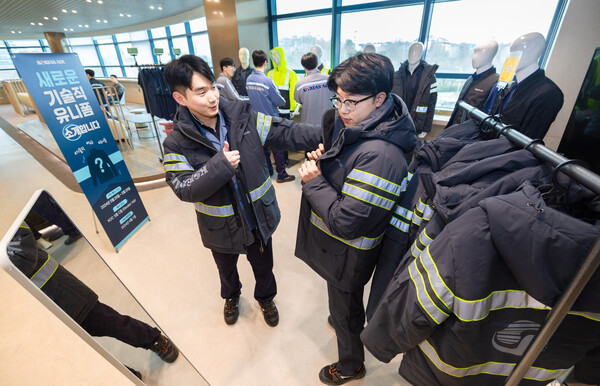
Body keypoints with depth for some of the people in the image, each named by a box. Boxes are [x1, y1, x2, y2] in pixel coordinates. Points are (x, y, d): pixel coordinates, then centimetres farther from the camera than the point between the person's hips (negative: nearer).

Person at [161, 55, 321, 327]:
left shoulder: (243, 117, -13)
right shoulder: (178, 143, -16)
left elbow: (286, 131, -15)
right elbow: (184, 189, -20)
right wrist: (220, 166, -32)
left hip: (259, 217, 1)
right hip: (221, 227, 0)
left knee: (263, 265, 24)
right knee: (226, 268, 30)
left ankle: (265, 298, 58)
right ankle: (231, 296, 65)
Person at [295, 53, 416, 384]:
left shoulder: (380, 154, -34)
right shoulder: (353, 126, -4)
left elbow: (346, 223, -33)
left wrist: (314, 182, -23)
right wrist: (321, 159, -7)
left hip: (347, 254, -8)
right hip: (337, 244, 8)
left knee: (345, 311, 21)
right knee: (345, 301, 35)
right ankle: (342, 320, 66)